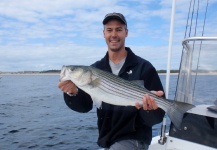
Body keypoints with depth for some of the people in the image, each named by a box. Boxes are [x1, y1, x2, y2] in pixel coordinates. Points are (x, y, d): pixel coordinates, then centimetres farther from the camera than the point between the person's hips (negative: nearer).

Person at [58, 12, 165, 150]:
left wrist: (150, 109, -34)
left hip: (134, 138, -5)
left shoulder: (144, 67, -12)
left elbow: (157, 117, -13)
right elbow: (85, 106, -5)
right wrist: (73, 93, -24)